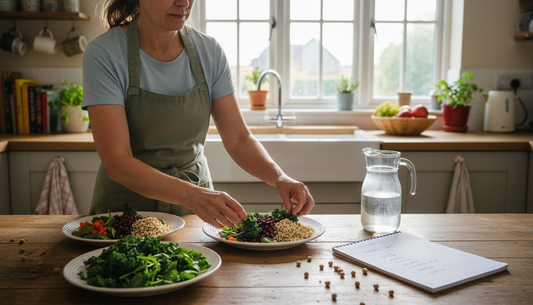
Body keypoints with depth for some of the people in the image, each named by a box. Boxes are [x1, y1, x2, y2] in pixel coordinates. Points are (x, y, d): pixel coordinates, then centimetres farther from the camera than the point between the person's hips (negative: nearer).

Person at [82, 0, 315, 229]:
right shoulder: (103, 54, -16)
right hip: (126, 208, -1)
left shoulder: (209, 52, -4)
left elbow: (238, 139, -2)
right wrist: (191, 195, -37)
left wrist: (279, 177, -21)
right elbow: (116, 162, -22)